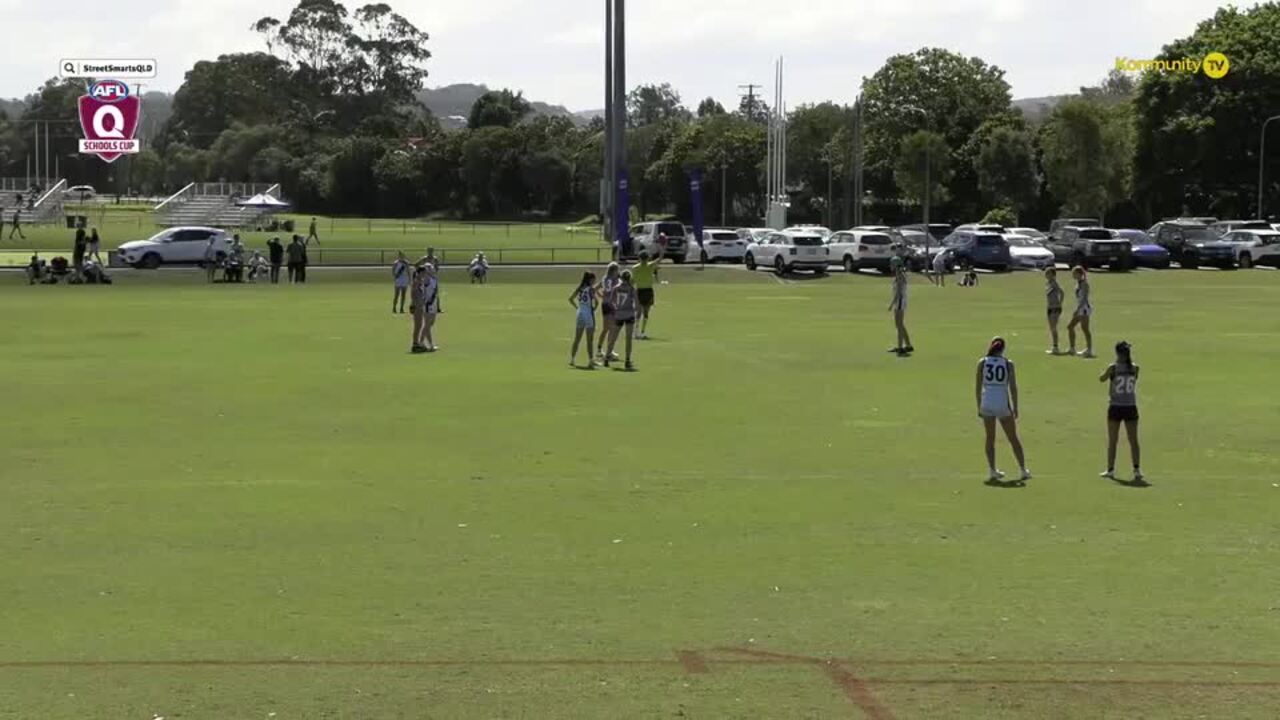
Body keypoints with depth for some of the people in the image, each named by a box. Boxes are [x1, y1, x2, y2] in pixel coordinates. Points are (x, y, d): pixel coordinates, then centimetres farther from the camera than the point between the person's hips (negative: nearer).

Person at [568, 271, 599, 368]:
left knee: (577, 339, 14)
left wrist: (577, 306, 9)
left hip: (580, 312, 6)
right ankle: (590, 361, -3)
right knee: (590, 340, -2)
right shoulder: (591, 288, -10)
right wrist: (594, 308, -5)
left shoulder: (579, 287, 7)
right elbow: (595, 300, -22)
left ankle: (572, 359, 18)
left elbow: (570, 298, 7)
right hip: (589, 313, -6)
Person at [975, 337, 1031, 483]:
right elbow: (1013, 388, -3)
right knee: (1013, 438, 11)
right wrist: (1015, 408, 4)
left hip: (987, 404, 1)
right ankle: (1023, 470, 16)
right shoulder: (1008, 364, -1)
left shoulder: (982, 363, 2)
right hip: (1003, 404, -1)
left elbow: (977, 387, 2)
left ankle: (992, 471, 9)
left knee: (990, 438, 13)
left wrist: (979, 407, 10)